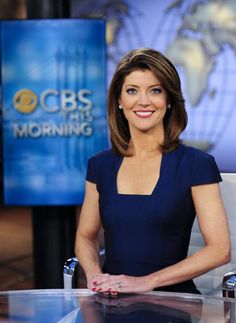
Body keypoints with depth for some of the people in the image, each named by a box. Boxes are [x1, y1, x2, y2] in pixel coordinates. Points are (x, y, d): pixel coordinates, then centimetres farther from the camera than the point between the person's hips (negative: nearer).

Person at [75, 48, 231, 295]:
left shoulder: (197, 164, -3)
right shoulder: (100, 165, 8)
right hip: (113, 300, 4)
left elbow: (219, 249, -8)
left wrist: (148, 281, -14)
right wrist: (94, 275, -6)